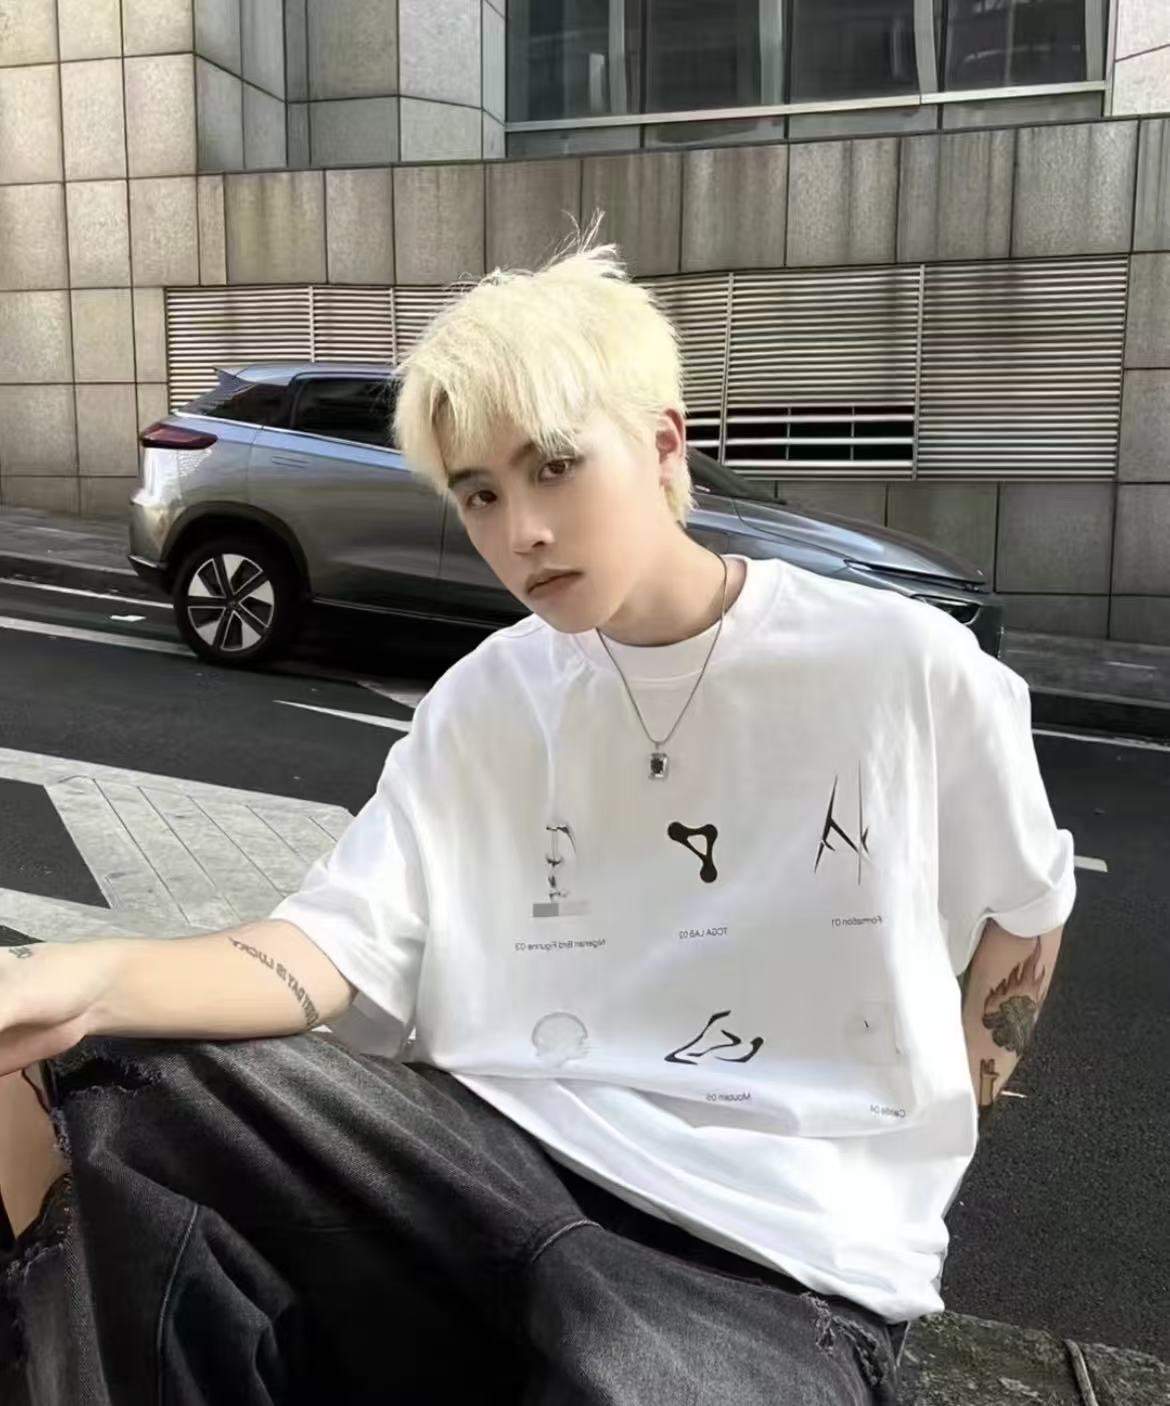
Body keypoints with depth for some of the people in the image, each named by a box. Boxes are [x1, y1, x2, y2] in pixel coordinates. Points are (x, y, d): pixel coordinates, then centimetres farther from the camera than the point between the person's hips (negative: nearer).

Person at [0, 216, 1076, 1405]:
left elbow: (1027, 911, 9)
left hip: (785, 1256, -3)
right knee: (130, 1091, -15)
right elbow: (336, 947, -7)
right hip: (516, 1152, 4)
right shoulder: (483, 704, 3)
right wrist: (96, 979, -25)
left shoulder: (904, 672, -7)